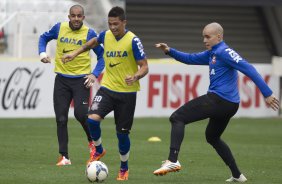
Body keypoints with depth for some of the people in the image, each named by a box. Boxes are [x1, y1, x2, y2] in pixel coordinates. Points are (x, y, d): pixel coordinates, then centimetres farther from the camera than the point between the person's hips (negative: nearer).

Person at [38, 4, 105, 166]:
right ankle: (64, 157, 8)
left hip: (81, 79, -3)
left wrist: (95, 74, -9)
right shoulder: (59, 28, 1)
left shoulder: (89, 33, -5)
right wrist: (42, 53, 1)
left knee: (81, 114, -17)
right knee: (61, 118, 0)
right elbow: (44, 38, 19)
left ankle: (93, 142, 13)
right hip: (62, 79, 3)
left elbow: (101, 55, 3)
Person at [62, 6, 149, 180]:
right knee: (92, 119, -21)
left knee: (122, 132, 3)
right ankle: (99, 150, 7)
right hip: (107, 88, 3)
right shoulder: (106, 35, 1)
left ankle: (124, 168, 27)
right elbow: (94, 42, 26)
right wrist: (75, 53, 22)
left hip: (127, 92, -3)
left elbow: (144, 67, -13)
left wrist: (136, 76, -33)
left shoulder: (133, 41, -14)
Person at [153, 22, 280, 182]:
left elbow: (248, 69, -17)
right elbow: (191, 59, 28)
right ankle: (237, 175, 27)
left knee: (177, 118, -9)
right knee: (212, 137, 30)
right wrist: (169, 51, 13)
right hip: (230, 106, 10)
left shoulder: (223, 52, -10)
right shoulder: (212, 53, 19)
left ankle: (173, 161, -24)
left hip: (218, 100, -10)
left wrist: (267, 93, -23)